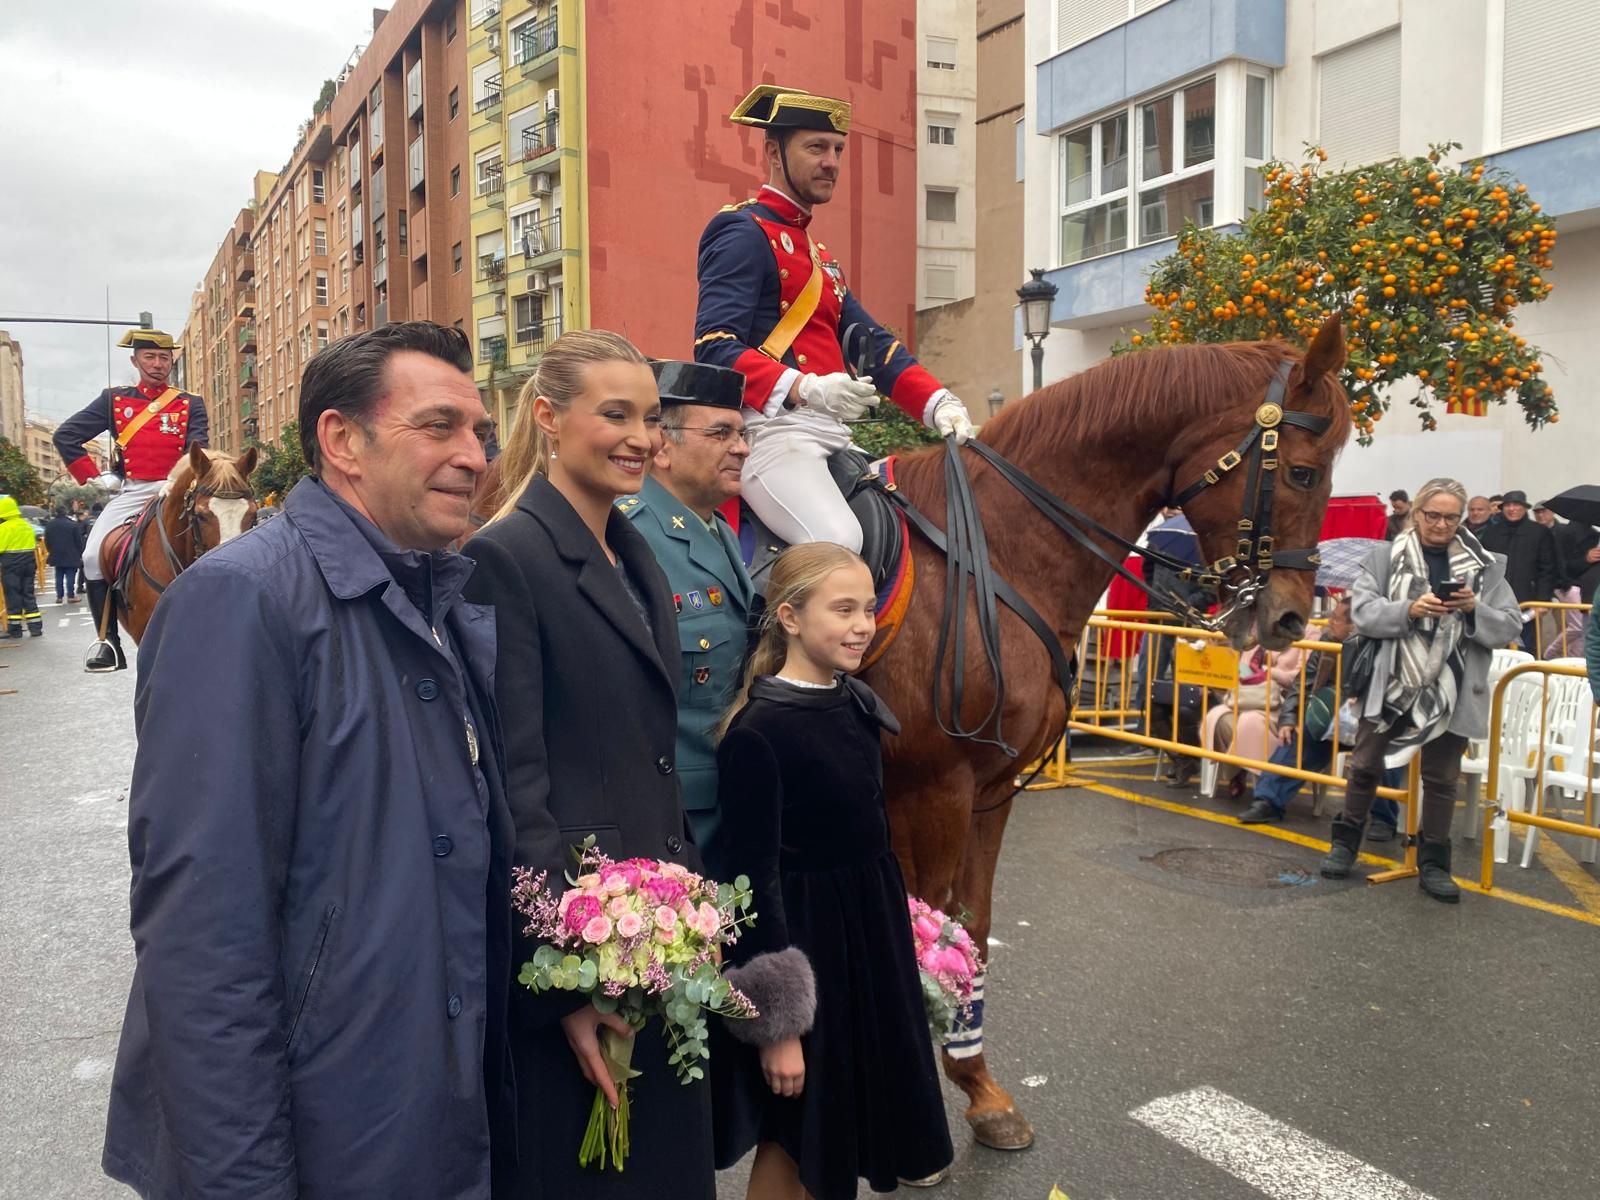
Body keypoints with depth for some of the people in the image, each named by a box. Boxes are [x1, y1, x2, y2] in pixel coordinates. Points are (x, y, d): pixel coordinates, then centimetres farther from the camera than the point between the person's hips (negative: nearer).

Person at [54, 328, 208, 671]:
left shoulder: (191, 404, 9)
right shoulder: (114, 399, 11)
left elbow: (198, 447, -5)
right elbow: (66, 435, 10)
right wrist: (93, 478, 2)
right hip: (130, 492, 1)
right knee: (94, 556, -17)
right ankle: (109, 641, -9)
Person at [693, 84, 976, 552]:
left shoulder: (817, 252, 25)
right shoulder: (744, 234, -4)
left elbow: (869, 341, 16)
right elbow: (714, 348, -16)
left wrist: (938, 403, 0)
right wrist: (805, 389, -30)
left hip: (830, 435, 10)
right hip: (773, 430, -10)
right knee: (838, 544, -31)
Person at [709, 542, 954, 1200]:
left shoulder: (858, 703, 1)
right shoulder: (757, 732, -22)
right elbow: (755, 877, -21)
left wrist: (894, 928, 17)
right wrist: (777, 1025, -18)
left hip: (872, 926, 7)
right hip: (798, 938, -7)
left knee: (847, 1115, 22)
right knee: (792, 1134, 11)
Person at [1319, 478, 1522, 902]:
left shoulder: (1486, 565, 2)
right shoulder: (1386, 557, -2)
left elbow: (1509, 627, 0)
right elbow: (1362, 611, -10)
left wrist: (1475, 609, -18)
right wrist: (1409, 610, -24)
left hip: (1451, 691, 1)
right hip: (1391, 684, -1)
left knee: (1441, 779, 11)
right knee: (1365, 767, 10)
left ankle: (1434, 862, 25)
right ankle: (1345, 842, 28)